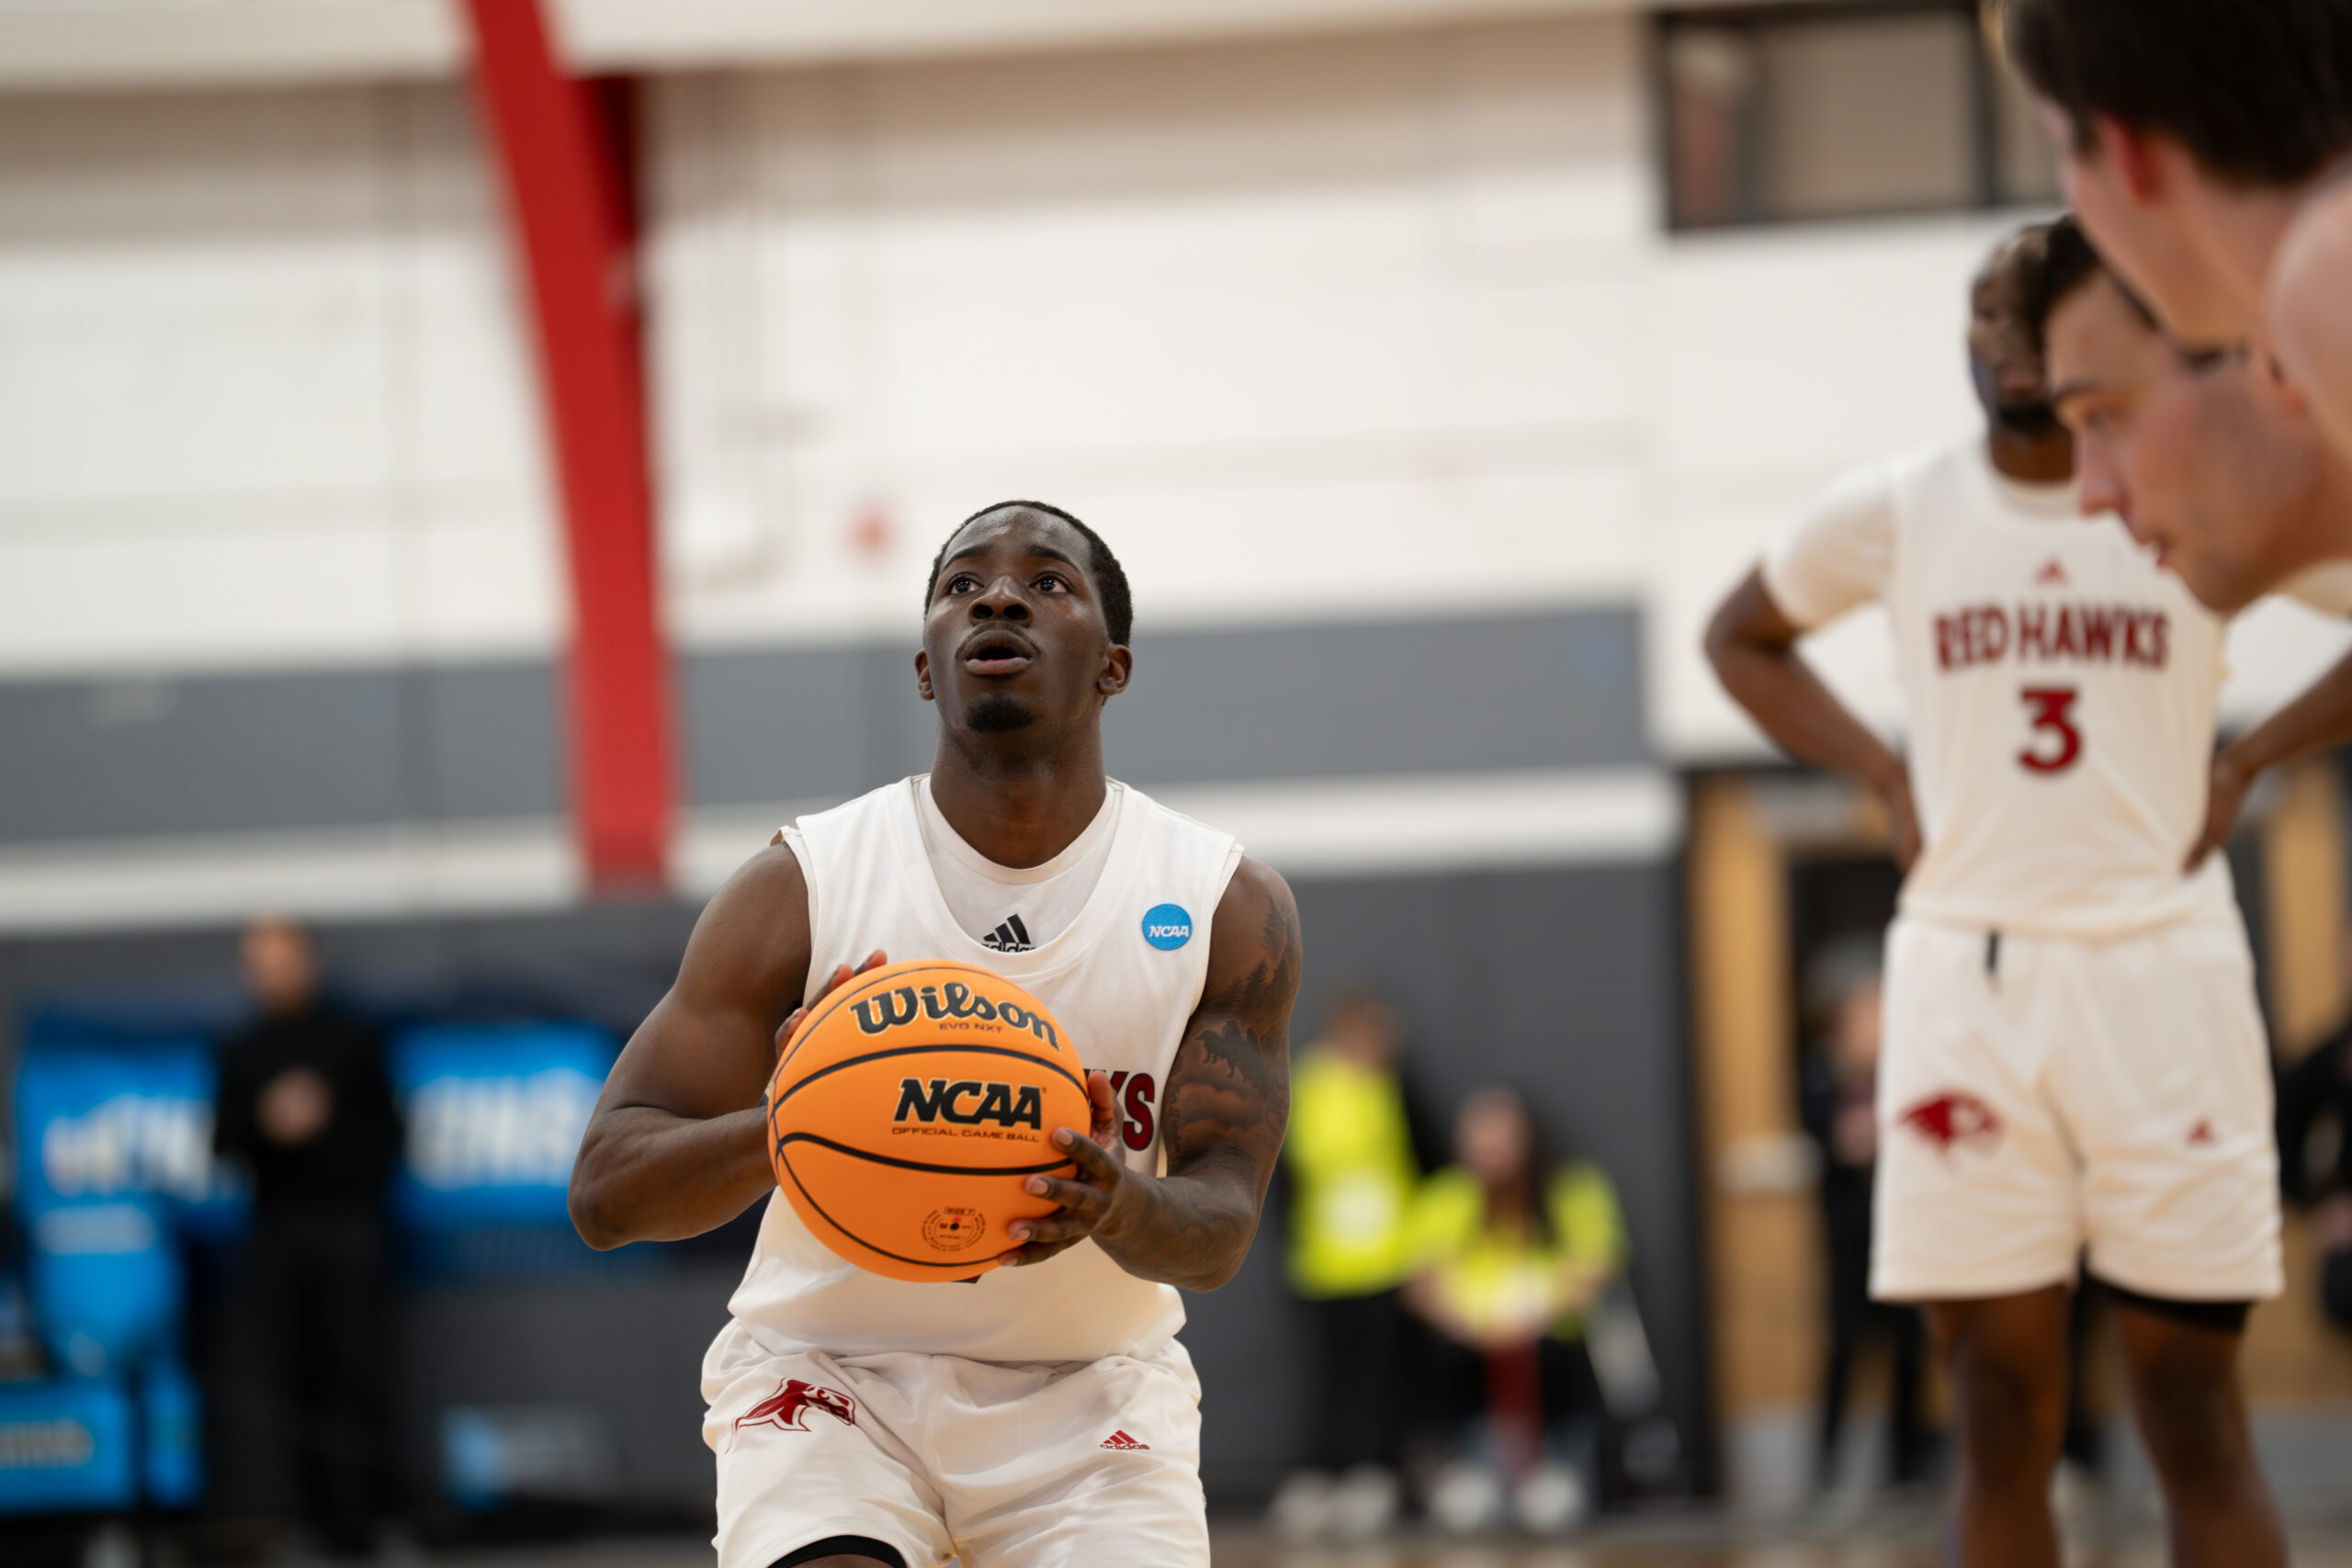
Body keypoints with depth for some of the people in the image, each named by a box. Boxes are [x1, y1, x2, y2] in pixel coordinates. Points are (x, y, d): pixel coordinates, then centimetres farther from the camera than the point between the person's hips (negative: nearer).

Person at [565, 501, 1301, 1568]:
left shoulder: (1229, 908, -6)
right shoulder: (801, 887, -12)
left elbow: (1219, 1235, -9)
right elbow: (605, 1191, -14)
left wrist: (1118, 1205, -35)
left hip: (1086, 1389, 2)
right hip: (829, 1366, -2)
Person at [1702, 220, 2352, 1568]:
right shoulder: (1895, 515, 6)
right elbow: (1743, 637, 23)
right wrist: (1883, 775, 9)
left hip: (2162, 964, -2)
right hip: (1967, 982, 2)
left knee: (2197, 1420, -1)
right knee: (2003, 1427, 2)